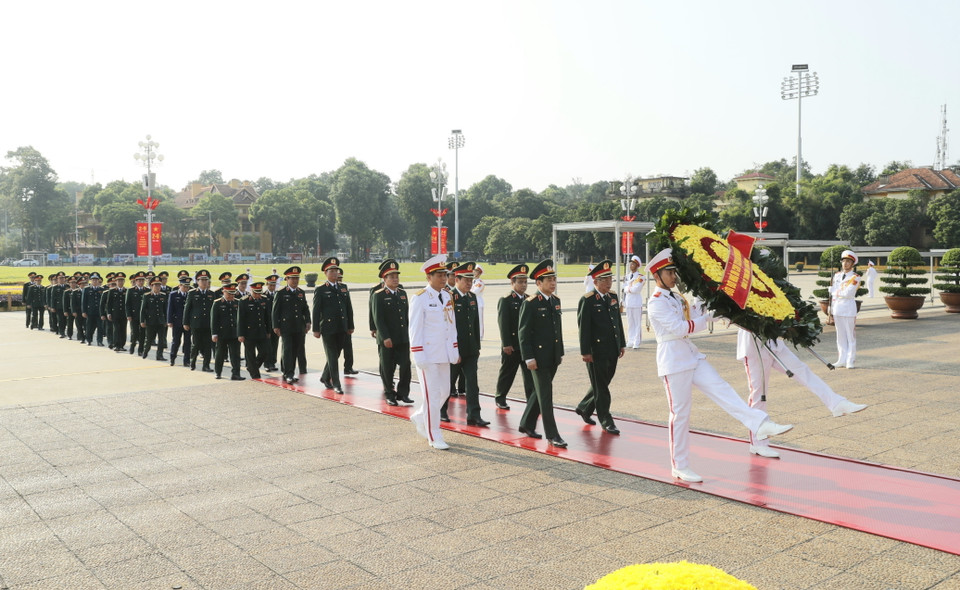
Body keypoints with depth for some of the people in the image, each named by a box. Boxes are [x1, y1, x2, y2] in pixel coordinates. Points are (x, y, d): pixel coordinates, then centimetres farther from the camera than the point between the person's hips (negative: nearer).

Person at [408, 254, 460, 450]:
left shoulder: (448, 297, 10)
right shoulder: (420, 298, -11)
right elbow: (415, 329, -13)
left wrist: (455, 351, 11)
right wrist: (419, 356, -17)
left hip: (444, 353, 7)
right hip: (428, 355, -7)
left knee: (444, 392, 13)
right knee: (432, 395, -2)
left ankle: (419, 417, 36)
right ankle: (434, 437, 9)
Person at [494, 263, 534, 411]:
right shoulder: (505, 300, -7)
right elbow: (503, 324, -12)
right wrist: (506, 344, -16)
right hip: (511, 346, -4)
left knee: (530, 374, 0)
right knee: (507, 374, 10)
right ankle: (500, 399, 26)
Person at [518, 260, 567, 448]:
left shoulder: (556, 300, 10)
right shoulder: (530, 303, -13)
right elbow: (524, 333, -14)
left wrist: (560, 352, 16)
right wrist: (529, 358, -18)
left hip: (553, 357, 8)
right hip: (538, 356, -8)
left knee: (541, 393, 16)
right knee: (545, 395, -3)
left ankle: (527, 425, 30)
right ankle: (552, 434, 3)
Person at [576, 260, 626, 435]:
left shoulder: (613, 298, 10)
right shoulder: (587, 300, -11)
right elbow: (583, 327, -13)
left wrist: (622, 344, 15)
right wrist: (585, 352, -16)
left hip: (612, 351, 7)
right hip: (597, 351, -7)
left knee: (602, 384, 16)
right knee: (600, 387, 3)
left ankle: (584, 408, 35)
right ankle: (606, 421, 11)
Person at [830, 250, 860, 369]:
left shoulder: (855, 277, -6)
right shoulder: (837, 275, 12)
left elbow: (848, 293, -17)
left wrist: (836, 291, -2)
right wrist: (831, 310, 10)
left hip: (849, 309, -5)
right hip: (837, 308, 5)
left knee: (850, 336, -1)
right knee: (840, 335, 9)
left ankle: (850, 360, 5)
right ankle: (842, 360, 14)